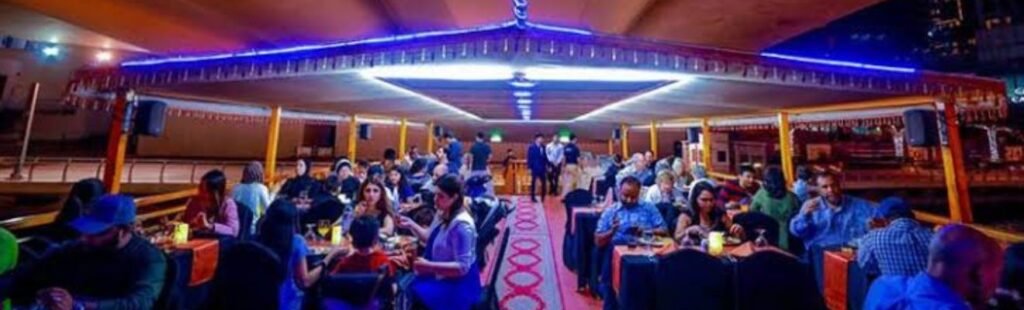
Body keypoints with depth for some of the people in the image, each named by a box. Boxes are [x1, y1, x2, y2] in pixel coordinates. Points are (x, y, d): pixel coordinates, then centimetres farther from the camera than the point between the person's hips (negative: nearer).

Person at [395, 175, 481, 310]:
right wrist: (411, 225, 6)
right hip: (439, 275, 8)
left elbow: (462, 267, -25)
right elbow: (432, 238, 17)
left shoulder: (462, 225, -26)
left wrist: (429, 266, -31)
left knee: (416, 294, -22)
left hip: (458, 284, -8)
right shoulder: (442, 214, 0)